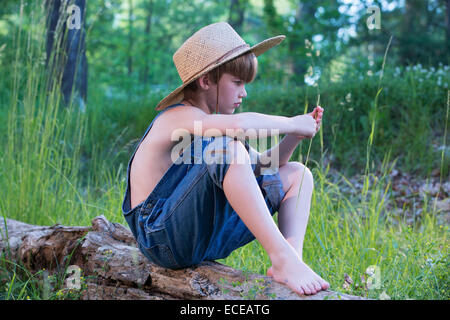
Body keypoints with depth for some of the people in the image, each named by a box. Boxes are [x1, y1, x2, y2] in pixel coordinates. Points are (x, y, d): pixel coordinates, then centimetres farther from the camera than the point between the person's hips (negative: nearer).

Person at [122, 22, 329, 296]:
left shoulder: (209, 123, 16)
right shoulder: (178, 117, -14)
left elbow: (261, 166, 17)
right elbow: (238, 125, -34)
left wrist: (295, 136, 0)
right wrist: (291, 123, -17)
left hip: (206, 238, 10)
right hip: (166, 239, -9)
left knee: (296, 174, 9)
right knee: (226, 146, -32)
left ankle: (293, 259, -17)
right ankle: (282, 257, -33)